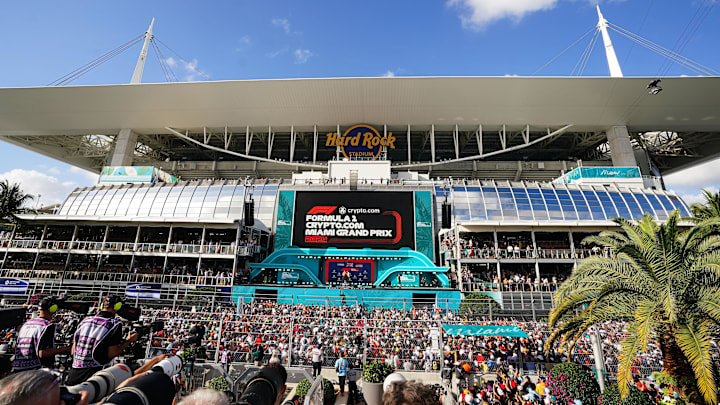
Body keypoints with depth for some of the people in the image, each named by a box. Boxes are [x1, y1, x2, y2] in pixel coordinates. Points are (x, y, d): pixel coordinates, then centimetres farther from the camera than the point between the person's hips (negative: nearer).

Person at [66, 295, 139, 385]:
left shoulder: (85, 320, 7)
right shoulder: (115, 324, -11)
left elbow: (73, 351, 14)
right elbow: (111, 354, -12)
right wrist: (128, 341, 0)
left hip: (73, 373, 6)